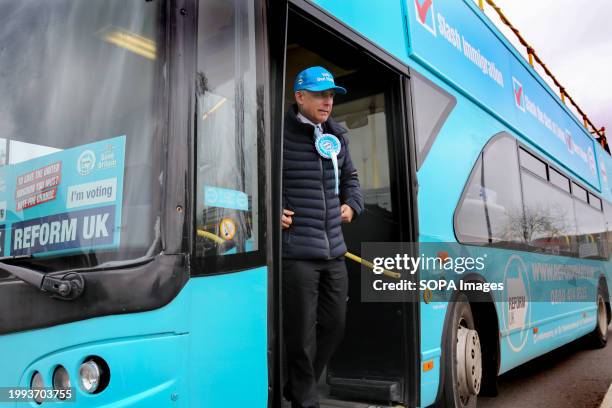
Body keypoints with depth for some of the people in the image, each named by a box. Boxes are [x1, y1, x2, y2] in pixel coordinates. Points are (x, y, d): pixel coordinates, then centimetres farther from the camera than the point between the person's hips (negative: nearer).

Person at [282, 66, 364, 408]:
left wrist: (351, 204, 14)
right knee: (302, 334, 0)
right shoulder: (282, 134, -8)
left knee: (334, 325, 16)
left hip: (334, 251, 8)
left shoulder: (336, 137, 15)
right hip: (297, 252, -8)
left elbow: (350, 176, 30)